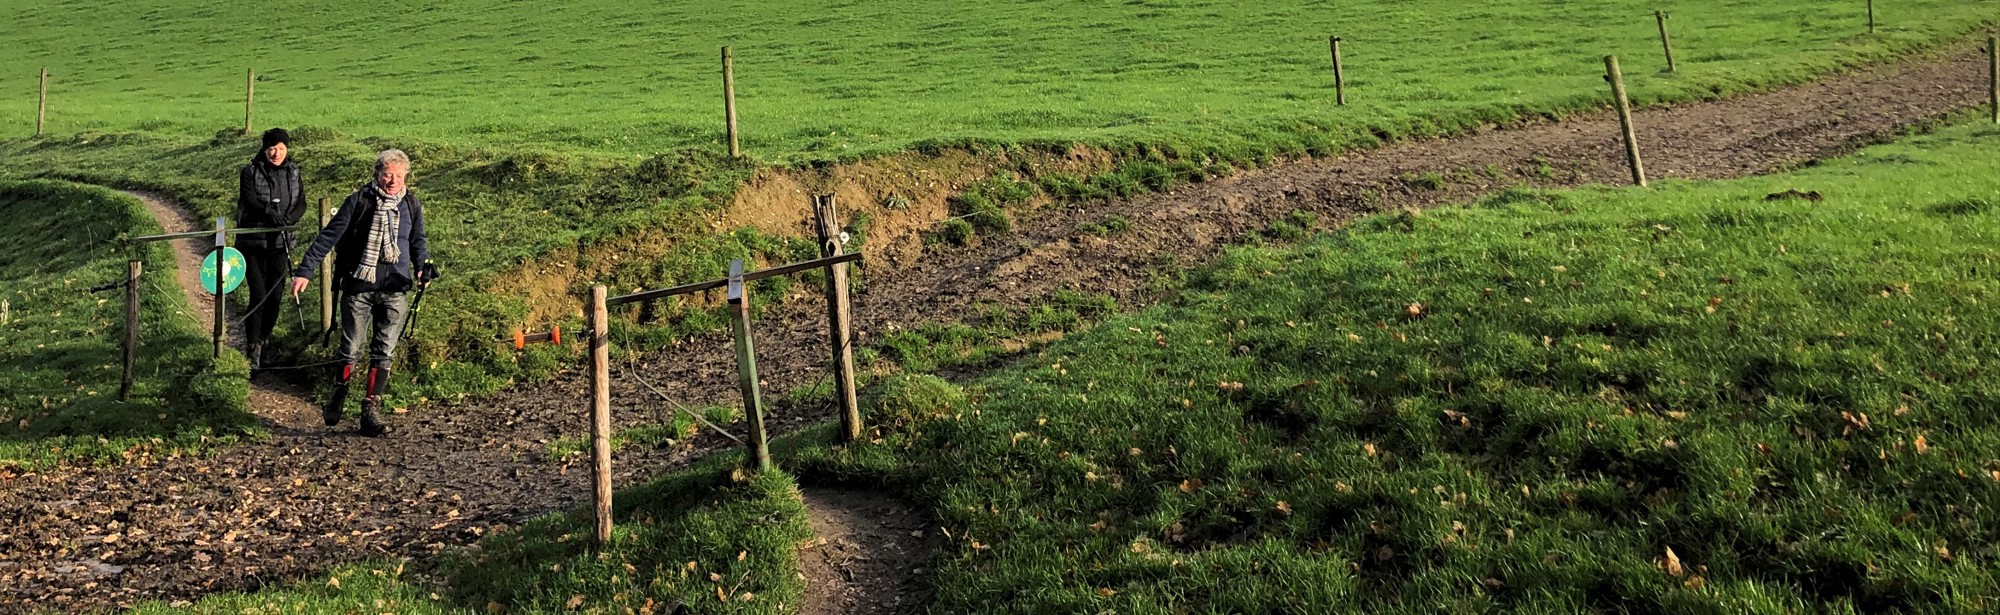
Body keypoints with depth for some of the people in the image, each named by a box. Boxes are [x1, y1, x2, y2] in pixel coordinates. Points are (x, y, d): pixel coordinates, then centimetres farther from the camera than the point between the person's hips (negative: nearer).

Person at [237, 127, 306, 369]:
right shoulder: (250, 172, -4)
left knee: (275, 295, 6)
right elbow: (250, 201, -17)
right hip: (253, 242, -4)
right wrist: (270, 214, -35)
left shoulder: (293, 173, 7)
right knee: (258, 294, -10)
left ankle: (263, 341, 23)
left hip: (280, 242, 4)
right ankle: (252, 349, -4)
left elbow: (301, 204, 1)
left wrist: (288, 218, -20)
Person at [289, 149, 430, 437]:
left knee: (384, 352, 2)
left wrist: (422, 267, 3)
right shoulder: (359, 201, -3)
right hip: (358, 287, -3)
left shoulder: (411, 205, 7)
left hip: (394, 290, 3)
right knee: (352, 350, -1)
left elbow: (417, 241, 20)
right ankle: (337, 397, 25)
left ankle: (371, 412, 8)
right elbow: (329, 236, -4)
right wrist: (305, 270, -8)